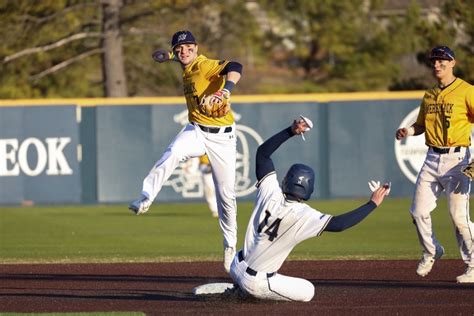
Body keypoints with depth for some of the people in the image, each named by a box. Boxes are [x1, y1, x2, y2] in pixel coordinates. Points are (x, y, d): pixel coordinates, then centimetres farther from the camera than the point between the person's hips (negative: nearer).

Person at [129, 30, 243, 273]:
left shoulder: (205, 66, -16)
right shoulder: (187, 71, 8)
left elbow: (234, 68, -37)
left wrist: (224, 91, -52)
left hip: (222, 137, -5)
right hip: (196, 132, 5)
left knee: (226, 194, 3)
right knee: (173, 152, -32)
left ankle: (230, 246, 20)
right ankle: (145, 199, -39)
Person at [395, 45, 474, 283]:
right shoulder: (429, 95, 15)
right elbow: (421, 124, 24)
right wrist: (408, 131, 0)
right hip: (432, 158, 6)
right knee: (418, 212, 4)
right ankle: (431, 252, 28)